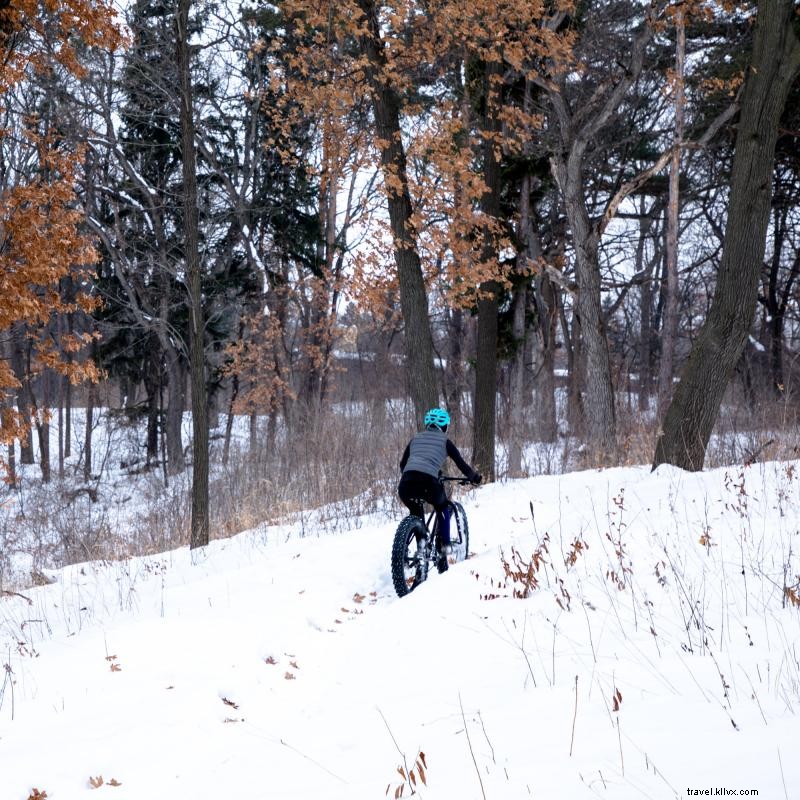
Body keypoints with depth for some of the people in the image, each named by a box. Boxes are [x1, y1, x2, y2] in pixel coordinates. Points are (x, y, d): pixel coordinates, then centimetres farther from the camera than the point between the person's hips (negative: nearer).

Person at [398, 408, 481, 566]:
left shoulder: (415, 439, 28)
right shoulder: (445, 441, 18)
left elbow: (402, 464, 32)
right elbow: (461, 464, 18)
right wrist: (474, 477, 35)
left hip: (406, 483, 3)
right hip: (428, 482, -3)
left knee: (416, 513, 31)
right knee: (442, 508, 28)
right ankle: (444, 548, 18)